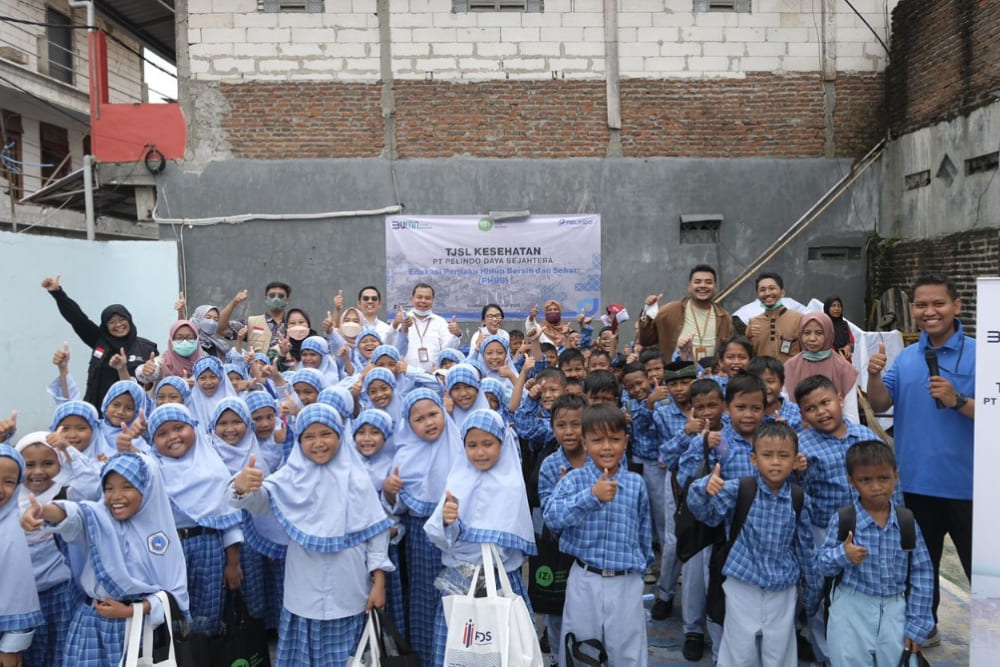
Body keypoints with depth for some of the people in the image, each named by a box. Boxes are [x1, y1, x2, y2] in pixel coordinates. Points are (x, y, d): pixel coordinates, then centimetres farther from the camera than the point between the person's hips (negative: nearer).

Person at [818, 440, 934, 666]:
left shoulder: (907, 522, -3)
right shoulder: (842, 520, -11)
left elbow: (922, 573, 1)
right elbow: (822, 564, -5)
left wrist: (917, 625, 1)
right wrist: (842, 555, -27)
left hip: (894, 612, 3)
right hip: (851, 612, -2)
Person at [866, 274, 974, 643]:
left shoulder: (980, 354, -9)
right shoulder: (906, 357, 5)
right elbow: (880, 405, 0)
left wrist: (957, 401, -27)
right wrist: (874, 375, -17)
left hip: (965, 483, -5)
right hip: (915, 482, 5)